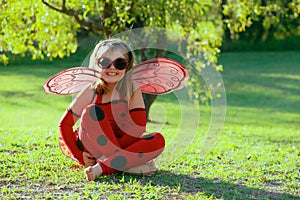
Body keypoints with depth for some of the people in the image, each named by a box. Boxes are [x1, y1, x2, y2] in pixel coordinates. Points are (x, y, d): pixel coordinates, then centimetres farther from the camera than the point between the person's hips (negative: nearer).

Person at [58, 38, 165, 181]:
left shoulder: (132, 90, -6)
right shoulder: (91, 92, -9)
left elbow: (138, 129, -13)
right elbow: (64, 124, -6)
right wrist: (79, 156, -16)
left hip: (120, 146, 2)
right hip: (90, 150, -2)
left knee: (158, 140, -22)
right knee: (92, 111, -27)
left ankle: (102, 167, -35)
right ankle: (126, 165, -31)